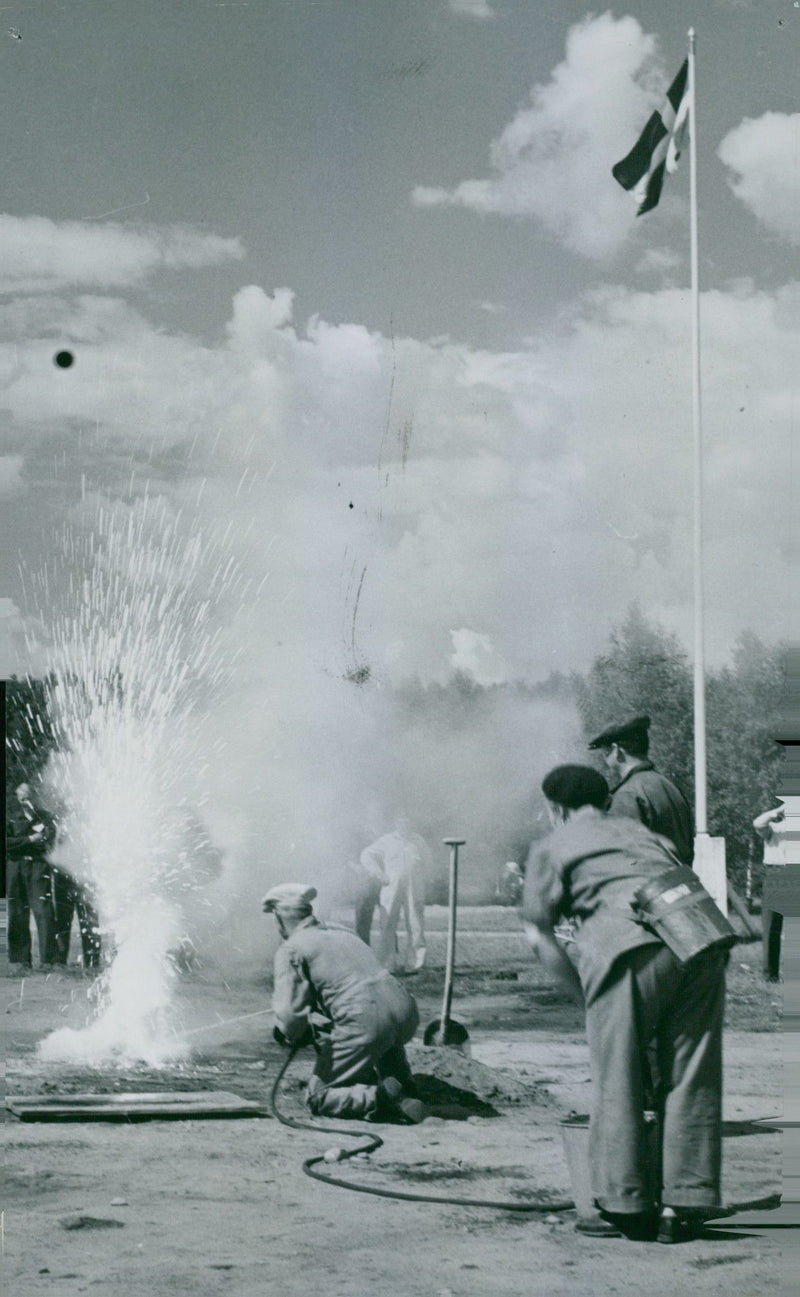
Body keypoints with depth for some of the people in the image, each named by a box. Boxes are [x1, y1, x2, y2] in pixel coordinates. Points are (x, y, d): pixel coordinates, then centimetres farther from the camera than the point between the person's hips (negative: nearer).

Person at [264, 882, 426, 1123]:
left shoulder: (290, 949, 4)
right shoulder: (343, 933, 26)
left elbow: (290, 1013, -5)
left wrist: (292, 1035, 18)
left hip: (363, 1020, -7)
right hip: (406, 1011, 7)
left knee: (318, 1097, 9)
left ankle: (378, 1097, -16)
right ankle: (404, 1087, 23)